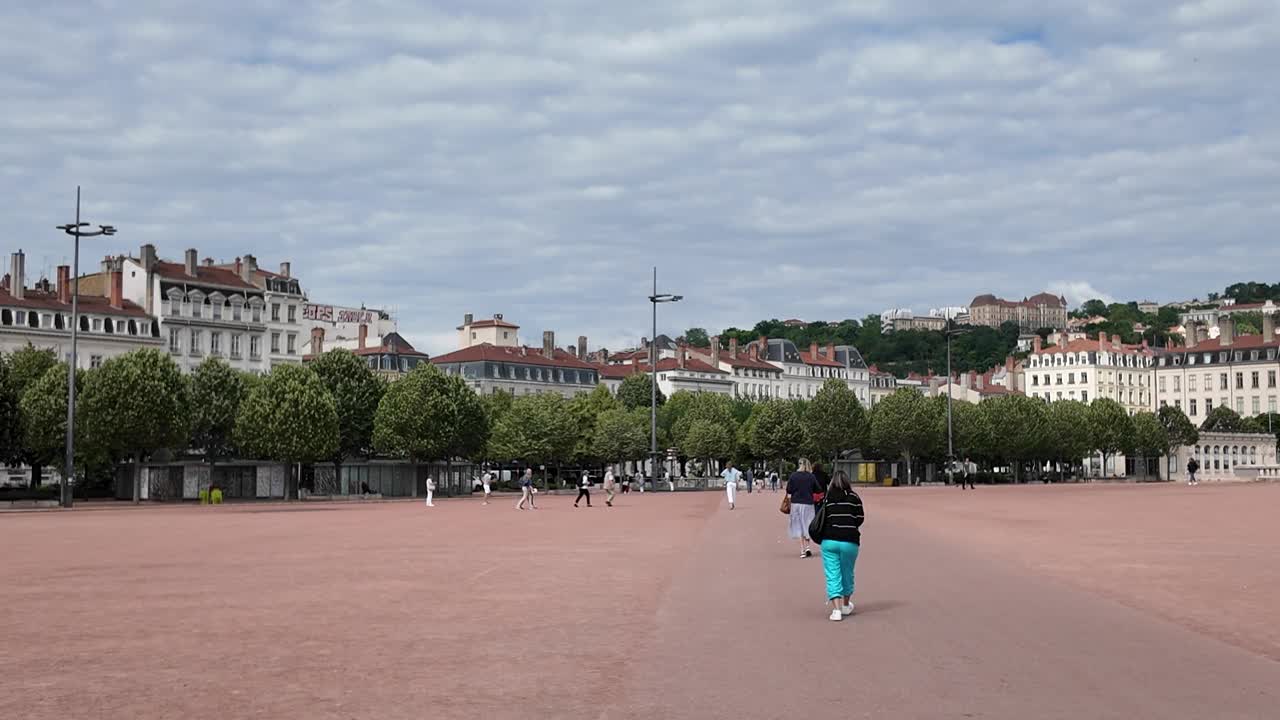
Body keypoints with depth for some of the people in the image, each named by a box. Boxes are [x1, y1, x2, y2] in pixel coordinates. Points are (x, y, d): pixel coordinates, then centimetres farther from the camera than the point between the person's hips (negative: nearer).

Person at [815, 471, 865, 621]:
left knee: (832, 576, 1)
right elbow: (859, 520, 1)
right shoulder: (854, 498, 1)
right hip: (849, 541, 1)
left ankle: (836, 609, -11)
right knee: (847, 573, 18)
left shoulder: (827, 498, 2)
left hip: (829, 540, 0)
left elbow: (822, 519, 1)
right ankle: (846, 606, 35)